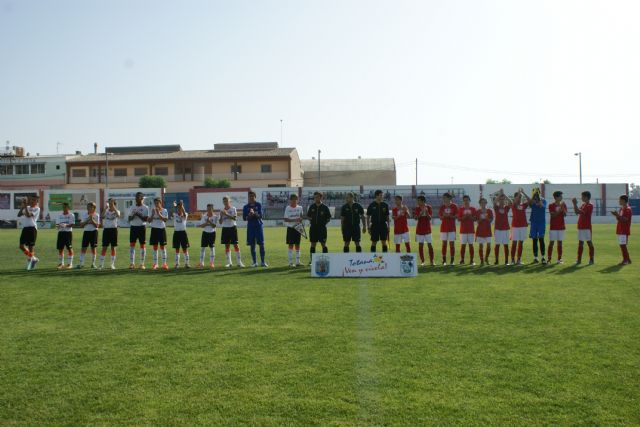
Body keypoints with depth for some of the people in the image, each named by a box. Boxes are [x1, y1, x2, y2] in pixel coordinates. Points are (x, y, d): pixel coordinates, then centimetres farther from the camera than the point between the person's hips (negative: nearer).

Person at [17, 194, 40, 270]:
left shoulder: (37, 209, -4)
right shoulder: (27, 208, 16)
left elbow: (28, 215, -17)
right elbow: (19, 215, 9)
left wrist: (25, 206, -14)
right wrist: (22, 207, -1)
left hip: (32, 228, -7)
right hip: (25, 228, 7)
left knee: (31, 246, -3)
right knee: (21, 246, 4)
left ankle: (31, 260, 8)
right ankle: (33, 258, 18)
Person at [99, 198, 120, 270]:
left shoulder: (116, 211, 3)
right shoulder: (106, 211, 6)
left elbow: (118, 216, -22)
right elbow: (102, 217, -15)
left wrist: (113, 207, -23)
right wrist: (106, 208, -20)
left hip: (114, 229, -1)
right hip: (106, 229, 1)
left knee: (113, 247, 3)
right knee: (104, 247, -1)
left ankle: (112, 264, 10)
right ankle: (101, 264, 2)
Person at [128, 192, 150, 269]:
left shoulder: (145, 208, -1)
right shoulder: (132, 207, 9)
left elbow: (146, 219, -8)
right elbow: (129, 219, 7)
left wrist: (139, 215, -20)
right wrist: (133, 215, -13)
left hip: (142, 227, -3)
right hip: (133, 227, 3)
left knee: (142, 245, 0)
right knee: (132, 244, 0)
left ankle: (142, 264, 7)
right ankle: (132, 263, 6)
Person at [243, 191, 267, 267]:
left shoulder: (258, 205, 2)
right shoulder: (246, 207, 6)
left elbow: (260, 215, -8)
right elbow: (244, 218, 2)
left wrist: (254, 213, -25)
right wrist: (249, 215, -17)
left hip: (259, 226, -1)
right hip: (250, 227, 1)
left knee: (261, 244, -2)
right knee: (252, 245, 2)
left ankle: (262, 262, 6)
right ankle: (254, 262, 10)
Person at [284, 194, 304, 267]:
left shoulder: (300, 207, 5)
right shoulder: (288, 208, -6)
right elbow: (285, 219, -10)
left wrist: (300, 219, -8)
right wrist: (294, 220, -21)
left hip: (298, 228, 4)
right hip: (290, 228, -4)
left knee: (297, 244, 9)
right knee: (291, 245, 0)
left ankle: (298, 261, 16)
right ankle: (291, 262, 5)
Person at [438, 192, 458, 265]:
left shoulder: (454, 206, -2)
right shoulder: (442, 207, 6)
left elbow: (456, 216, -3)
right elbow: (440, 217, 6)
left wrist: (449, 215, -18)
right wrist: (443, 216, -15)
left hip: (452, 228, -2)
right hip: (443, 227, 2)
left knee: (452, 243, -2)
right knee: (444, 243, 3)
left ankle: (452, 261, 2)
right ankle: (444, 260, 8)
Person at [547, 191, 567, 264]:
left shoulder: (563, 205, 6)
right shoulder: (551, 205, -3)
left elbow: (565, 215, -6)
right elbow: (552, 215, -13)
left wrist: (563, 207, -19)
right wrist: (560, 209, -21)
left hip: (561, 227, 3)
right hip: (553, 227, -3)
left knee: (560, 243, 4)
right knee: (551, 242, -3)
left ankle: (559, 259, 8)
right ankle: (549, 259, 0)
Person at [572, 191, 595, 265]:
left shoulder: (589, 206, -11)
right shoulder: (583, 205, 15)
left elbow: (581, 212, -23)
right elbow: (577, 212, 12)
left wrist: (575, 204, -19)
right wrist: (574, 204, 3)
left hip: (587, 227, -8)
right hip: (580, 227, 8)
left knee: (589, 243, -2)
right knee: (580, 243, 8)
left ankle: (591, 259, 3)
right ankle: (579, 260, 11)